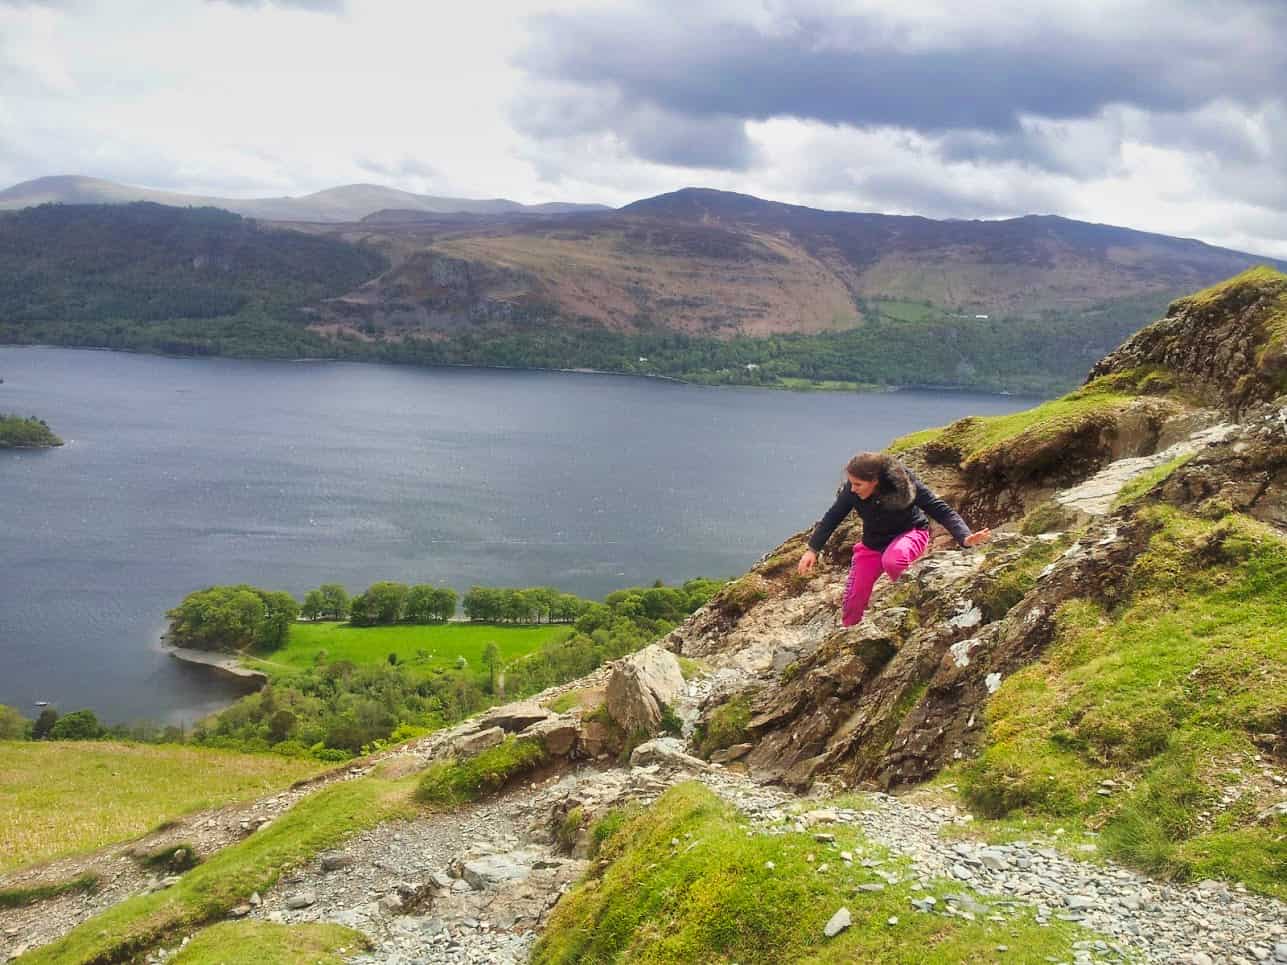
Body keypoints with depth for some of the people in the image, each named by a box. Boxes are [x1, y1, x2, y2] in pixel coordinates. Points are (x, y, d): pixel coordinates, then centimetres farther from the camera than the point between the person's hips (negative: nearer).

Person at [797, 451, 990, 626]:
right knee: (853, 600, 0)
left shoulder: (903, 483, -31)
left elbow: (940, 509, -27)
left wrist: (965, 538, -39)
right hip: (872, 543, 4)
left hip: (909, 533, -3)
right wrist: (812, 549, -12)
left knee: (893, 560, -39)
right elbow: (832, 518, -9)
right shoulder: (851, 491, -23)